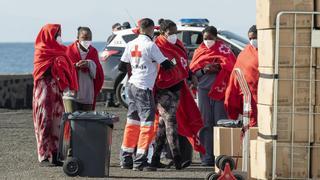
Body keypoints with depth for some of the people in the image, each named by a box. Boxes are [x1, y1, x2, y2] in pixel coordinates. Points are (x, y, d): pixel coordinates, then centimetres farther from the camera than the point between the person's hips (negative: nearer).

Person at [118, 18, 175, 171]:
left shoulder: (131, 44, 8)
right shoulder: (150, 45, -12)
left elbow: (122, 66, 12)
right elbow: (165, 64, -9)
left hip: (132, 84, 8)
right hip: (144, 87, -8)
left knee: (132, 121, 14)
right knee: (147, 122, -5)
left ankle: (126, 158, 17)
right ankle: (140, 161, -10)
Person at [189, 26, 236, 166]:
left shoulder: (223, 48, 8)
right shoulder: (199, 51, 17)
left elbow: (231, 65, -2)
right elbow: (193, 71, 12)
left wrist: (218, 67, -17)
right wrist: (204, 70, -7)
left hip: (219, 89, -3)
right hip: (204, 90, 3)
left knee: (220, 122, -8)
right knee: (206, 123, 0)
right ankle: (207, 158, 0)